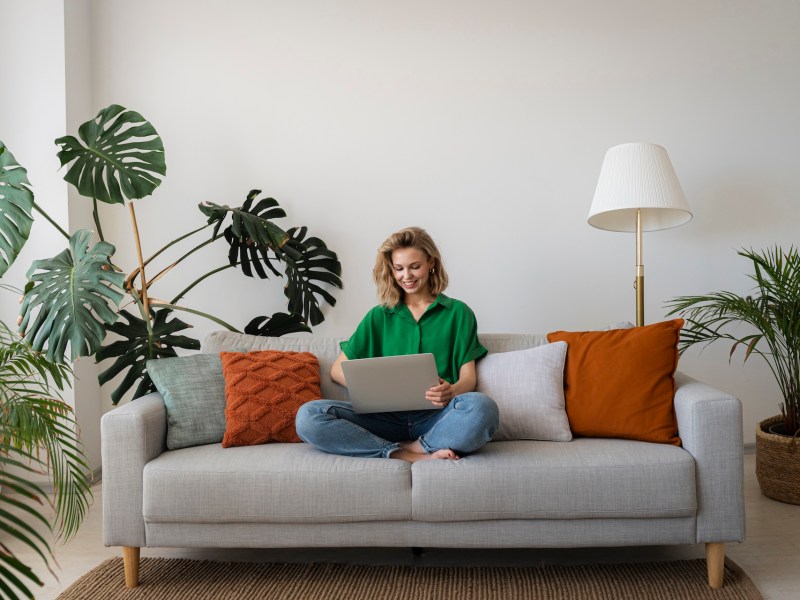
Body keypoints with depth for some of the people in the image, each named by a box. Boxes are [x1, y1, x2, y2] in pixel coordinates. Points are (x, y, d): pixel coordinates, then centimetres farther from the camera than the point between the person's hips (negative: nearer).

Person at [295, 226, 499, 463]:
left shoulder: (458, 312, 15)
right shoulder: (378, 317, 20)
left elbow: (468, 376, 9)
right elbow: (337, 369, 17)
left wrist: (451, 391, -17)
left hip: (436, 417, -2)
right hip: (388, 417, 2)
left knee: (482, 407, -37)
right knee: (308, 416, -25)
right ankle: (409, 456, -26)